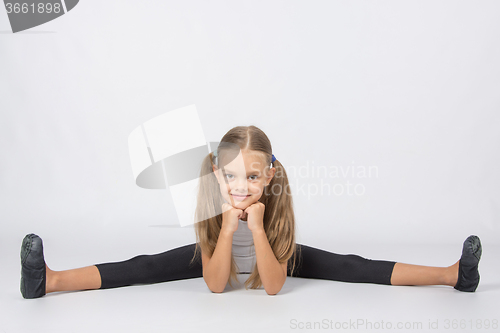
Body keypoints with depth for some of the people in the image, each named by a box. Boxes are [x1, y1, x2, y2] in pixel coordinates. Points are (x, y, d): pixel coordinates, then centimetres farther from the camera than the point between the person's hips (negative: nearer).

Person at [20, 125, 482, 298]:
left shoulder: (278, 200, -34)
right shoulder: (209, 199, -33)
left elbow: (273, 286, -35)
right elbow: (215, 283, -34)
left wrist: (256, 226, -47)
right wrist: (227, 224, -46)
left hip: (270, 256, 0)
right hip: (216, 254, 1)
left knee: (349, 267, -13)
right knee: (148, 267, -17)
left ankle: (452, 274, -9)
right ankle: (51, 281, -14)